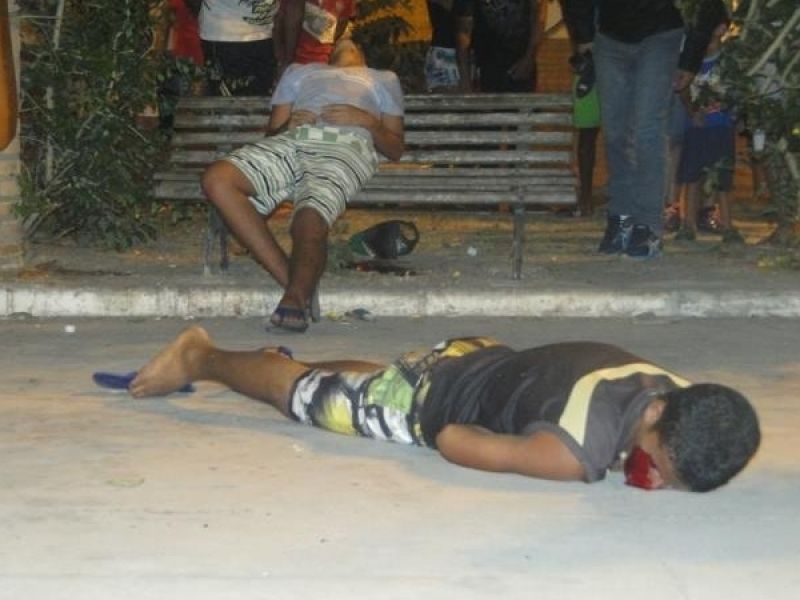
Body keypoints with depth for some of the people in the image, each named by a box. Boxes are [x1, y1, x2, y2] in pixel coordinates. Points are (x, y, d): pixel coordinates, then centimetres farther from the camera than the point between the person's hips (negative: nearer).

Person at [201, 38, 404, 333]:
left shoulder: (384, 79, 37)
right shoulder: (300, 71, 41)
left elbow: (395, 149, 22)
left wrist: (367, 121, 2)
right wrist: (288, 124, 5)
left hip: (346, 146, -2)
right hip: (290, 141, 3)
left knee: (310, 218, -36)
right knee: (216, 179, -28)